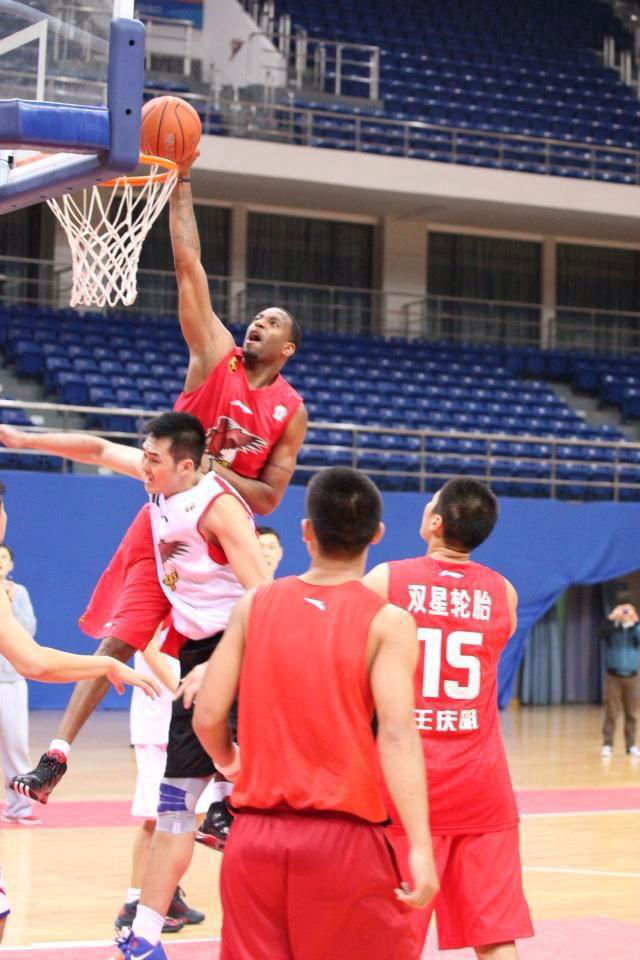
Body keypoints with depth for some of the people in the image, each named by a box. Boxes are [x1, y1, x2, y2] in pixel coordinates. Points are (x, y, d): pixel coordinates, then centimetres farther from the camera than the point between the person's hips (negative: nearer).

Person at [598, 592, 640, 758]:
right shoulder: (611, 626, 0)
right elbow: (601, 634, -20)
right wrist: (612, 618, -27)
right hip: (613, 675, -2)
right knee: (611, 712, -5)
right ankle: (607, 745, -2)